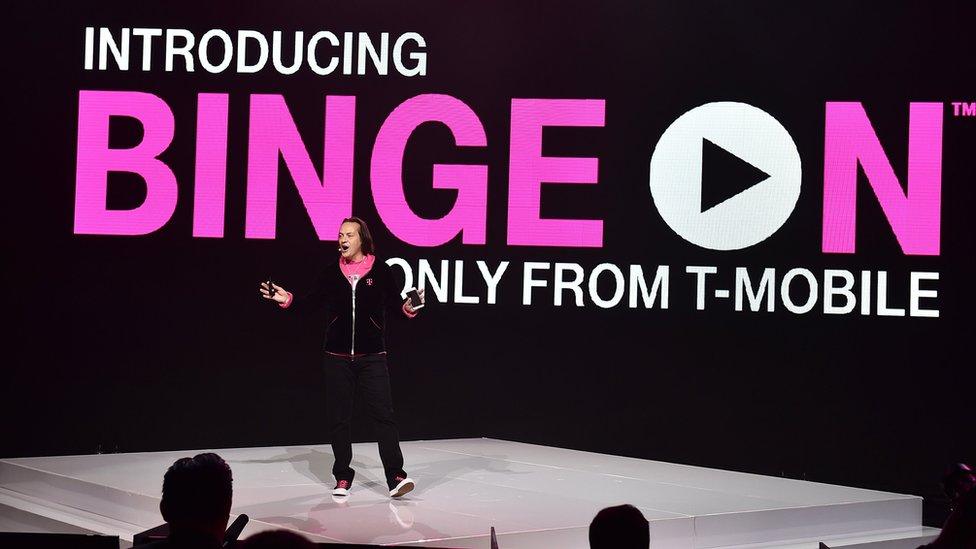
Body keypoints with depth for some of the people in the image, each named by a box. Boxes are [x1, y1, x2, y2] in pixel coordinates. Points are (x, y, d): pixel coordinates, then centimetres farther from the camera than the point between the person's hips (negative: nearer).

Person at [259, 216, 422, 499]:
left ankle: (396, 476, -11)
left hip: (372, 356, -3)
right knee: (338, 417, 6)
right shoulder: (331, 272, 6)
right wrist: (288, 300, -6)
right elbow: (312, 301, 8)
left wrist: (407, 307, -24)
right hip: (337, 357, 3)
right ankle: (342, 477, 16)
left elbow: (394, 303, -4)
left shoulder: (381, 271, -2)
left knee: (383, 414, -9)